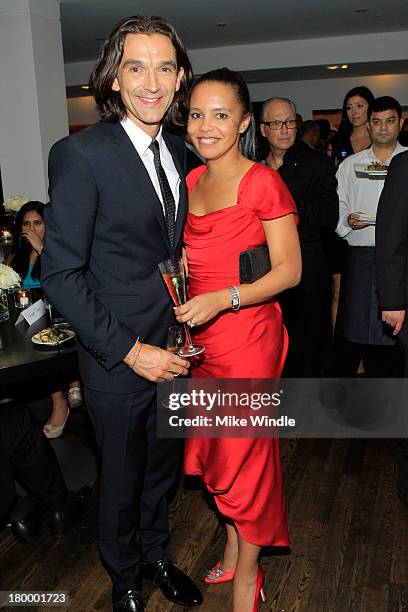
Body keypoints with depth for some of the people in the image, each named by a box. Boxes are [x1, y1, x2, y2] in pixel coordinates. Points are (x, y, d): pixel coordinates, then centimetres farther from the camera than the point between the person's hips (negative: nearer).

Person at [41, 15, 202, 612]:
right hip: (118, 359, -5)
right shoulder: (81, 153, -16)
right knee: (122, 477, 16)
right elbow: (61, 274, -18)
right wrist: (131, 351, -19)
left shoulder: (180, 153, 5)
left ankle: (154, 553, 50)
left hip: (172, 350, 6)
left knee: (164, 465, 23)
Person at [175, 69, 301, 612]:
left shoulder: (264, 182, -11)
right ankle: (232, 549, 39)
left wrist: (224, 298, -22)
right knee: (214, 450, 16)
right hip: (200, 338, 7)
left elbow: (289, 269, -11)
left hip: (248, 334, -6)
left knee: (244, 454, 5)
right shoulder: (191, 181, 10)